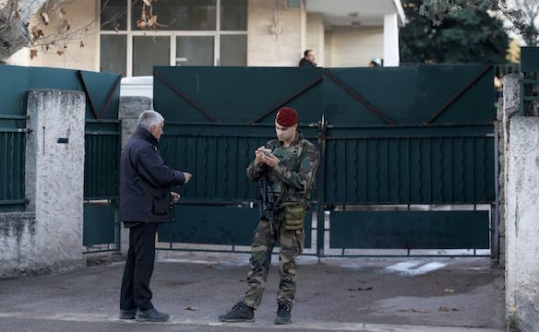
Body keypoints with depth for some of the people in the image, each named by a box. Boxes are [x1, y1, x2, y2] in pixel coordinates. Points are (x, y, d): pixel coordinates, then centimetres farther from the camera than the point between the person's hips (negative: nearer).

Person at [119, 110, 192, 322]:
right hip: (144, 212, -11)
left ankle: (128, 307, 17)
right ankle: (144, 308, -4)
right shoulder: (143, 148, -15)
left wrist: (167, 195, 18)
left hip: (137, 212, 11)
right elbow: (160, 175, -21)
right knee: (144, 260, -7)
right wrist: (181, 178, -4)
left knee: (134, 260, 13)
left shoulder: (135, 145, 19)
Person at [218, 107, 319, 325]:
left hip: (291, 214, -5)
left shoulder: (308, 150, -5)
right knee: (258, 260, 2)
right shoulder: (271, 146, 10)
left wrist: (278, 166, -20)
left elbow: (303, 183, -15)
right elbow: (252, 175, 7)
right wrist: (258, 162, -15)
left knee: (287, 263, 1)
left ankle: (284, 307, 12)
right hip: (269, 211, 5)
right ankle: (247, 308, 4)